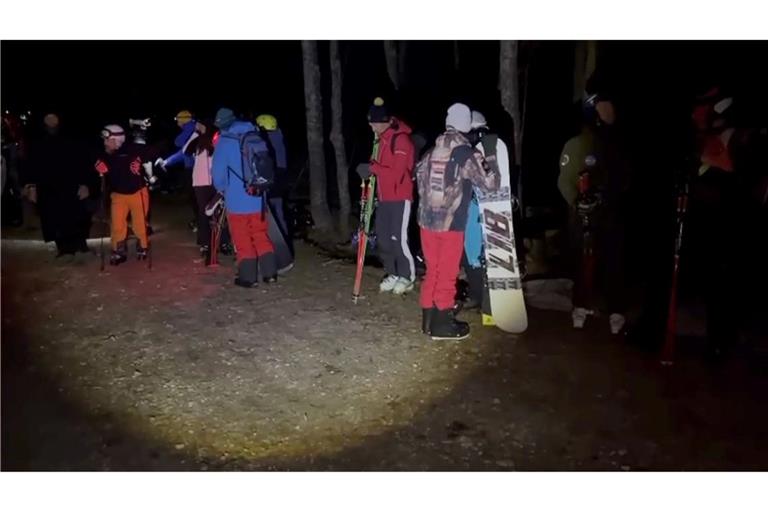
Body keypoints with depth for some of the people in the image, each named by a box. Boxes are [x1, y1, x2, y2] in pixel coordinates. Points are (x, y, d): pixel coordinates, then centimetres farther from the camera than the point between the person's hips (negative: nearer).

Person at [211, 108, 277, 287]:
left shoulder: (224, 141, -8)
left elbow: (218, 171, -10)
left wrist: (222, 189, 9)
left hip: (237, 199, -4)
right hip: (257, 198, 4)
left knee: (242, 239, 5)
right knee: (261, 235, 15)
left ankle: (248, 277, 9)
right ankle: (270, 272, 13)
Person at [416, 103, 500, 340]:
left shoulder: (431, 152, 6)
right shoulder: (467, 154, -11)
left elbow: (420, 176, 18)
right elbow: (490, 184, -10)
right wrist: (488, 167, 9)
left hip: (427, 220, 6)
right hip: (451, 223, -6)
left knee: (432, 270, 16)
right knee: (447, 274, 4)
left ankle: (429, 318, 24)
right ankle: (442, 324, 12)